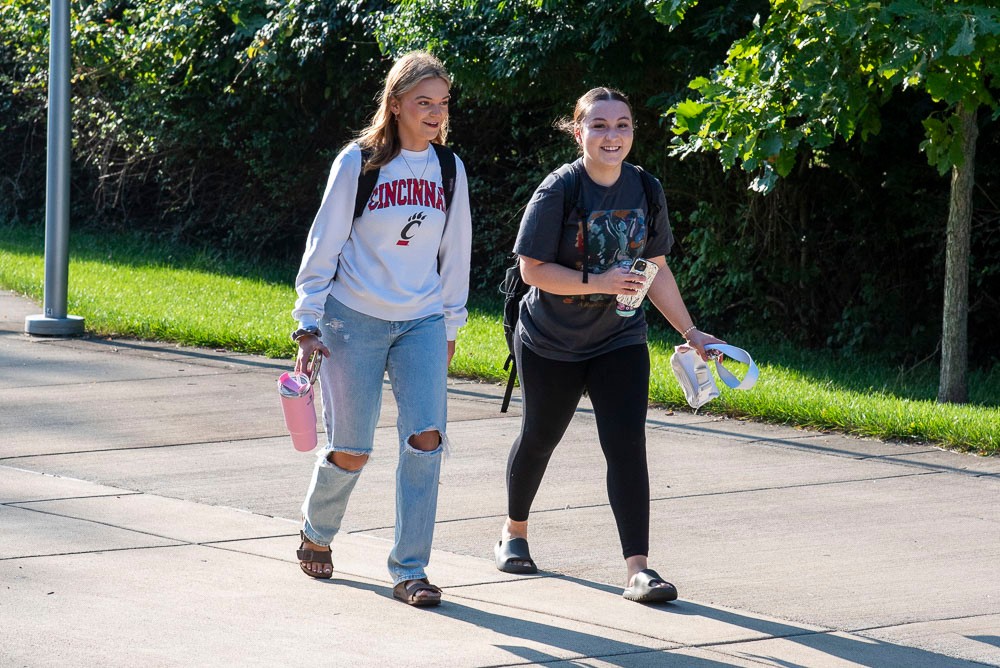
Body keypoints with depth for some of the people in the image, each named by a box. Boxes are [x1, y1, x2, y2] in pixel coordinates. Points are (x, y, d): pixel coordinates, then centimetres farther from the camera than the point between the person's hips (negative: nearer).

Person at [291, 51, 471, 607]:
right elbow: (324, 244, -3)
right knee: (351, 450, 0)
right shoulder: (359, 163, -6)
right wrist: (308, 326, -6)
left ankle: (410, 571, -5)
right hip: (355, 319, -3)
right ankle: (317, 535, 31)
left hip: (422, 323, 3)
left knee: (426, 438, -12)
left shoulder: (449, 169, 5)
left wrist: (450, 327, 17)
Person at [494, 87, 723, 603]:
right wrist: (598, 282, -28)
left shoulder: (646, 191, -4)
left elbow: (656, 271, 5)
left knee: (627, 445, -11)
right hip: (551, 343, -2)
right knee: (539, 438, 15)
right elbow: (533, 270, -19)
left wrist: (690, 333, 2)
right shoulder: (558, 191, -18)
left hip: (619, 342, 3)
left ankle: (637, 569, -15)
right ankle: (514, 532, 41)